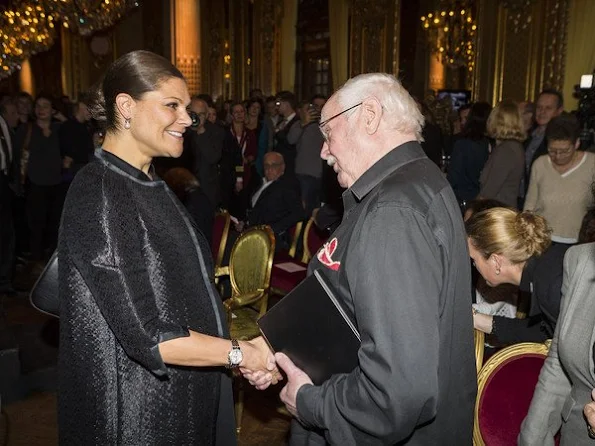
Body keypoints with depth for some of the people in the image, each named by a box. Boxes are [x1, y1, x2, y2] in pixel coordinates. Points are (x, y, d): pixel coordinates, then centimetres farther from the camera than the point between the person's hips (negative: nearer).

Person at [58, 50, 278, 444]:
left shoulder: (150, 185, 6)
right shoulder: (98, 194, -21)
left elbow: (184, 296, 7)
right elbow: (147, 335, -25)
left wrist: (248, 351, -3)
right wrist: (243, 353, -15)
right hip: (142, 411, -8)